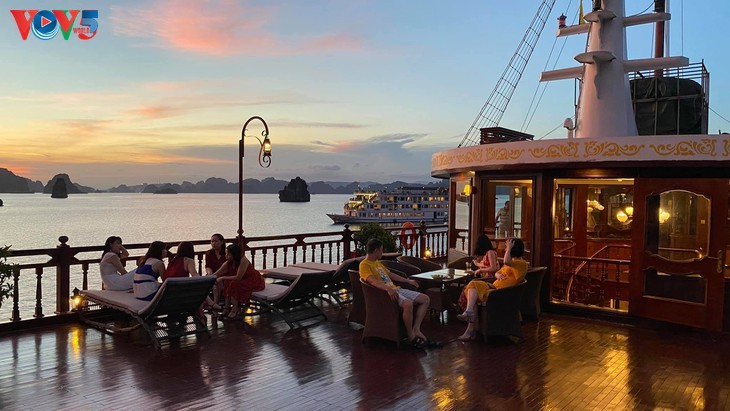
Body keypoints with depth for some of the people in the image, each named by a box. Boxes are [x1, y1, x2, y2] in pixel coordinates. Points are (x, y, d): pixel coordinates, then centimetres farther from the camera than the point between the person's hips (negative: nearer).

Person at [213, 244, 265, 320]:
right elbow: (216, 275, -6)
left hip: (255, 282, -7)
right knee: (226, 282, -13)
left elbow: (238, 277, -29)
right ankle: (227, 307, -9)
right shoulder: (228, 263, -6)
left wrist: (222, 278, -27)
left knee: (234, 284, -28)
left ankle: (234, 310, -19)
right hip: (243, 281, 8)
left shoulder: (243, 260, -28)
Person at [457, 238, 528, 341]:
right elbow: (497, 273, 24)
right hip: (494, 287, 9)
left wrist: (509, 248, -17)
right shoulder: (512, 261, 23)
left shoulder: (521, 263, -9)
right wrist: (498, 275, -1)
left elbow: (507, 262, -30)